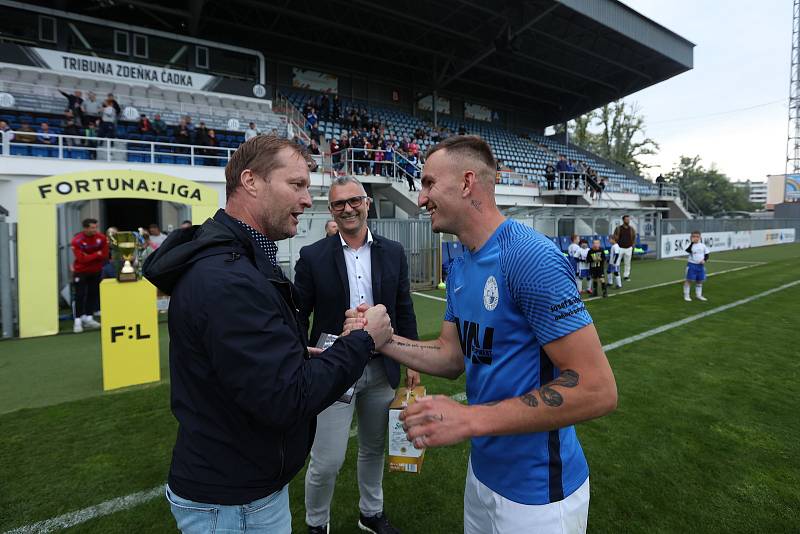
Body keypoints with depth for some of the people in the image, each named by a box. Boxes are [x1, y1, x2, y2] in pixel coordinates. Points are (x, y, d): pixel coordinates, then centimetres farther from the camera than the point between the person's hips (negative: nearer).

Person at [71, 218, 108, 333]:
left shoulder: (101, 238, -9)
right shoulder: (76, 241, -19)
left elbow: (104, 255, -10)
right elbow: (82, 258, -24)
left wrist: (89, 257, -18)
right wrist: (97, 254, -17)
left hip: (96, 271, 4)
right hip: (80, 272, -4)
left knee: (93, 294, 8)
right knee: (80, 295, -5)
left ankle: (89, 318, 18)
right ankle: (78, 321, 0)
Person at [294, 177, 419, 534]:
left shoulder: (393, 252, 1)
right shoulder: (313, 256, -7)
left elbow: (404, 311, 6)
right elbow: (298, 317, -3)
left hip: (382, 370, 3)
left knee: (374, 449, 21)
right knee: (327, 461, 4)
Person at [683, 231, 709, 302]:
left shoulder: (703, 245, 4)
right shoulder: (691, 245, -7)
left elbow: (706, 254, 9)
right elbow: (688, 250, -28)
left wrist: (704, 260, -9)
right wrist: (692, 242, -29)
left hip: (701, 265, 4)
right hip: (692, 265, -4)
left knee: (700, 280, 12)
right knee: (689, 280, -3)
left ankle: (698, 295, 24)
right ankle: (686, 295, 5)